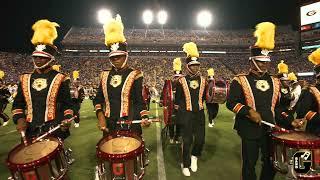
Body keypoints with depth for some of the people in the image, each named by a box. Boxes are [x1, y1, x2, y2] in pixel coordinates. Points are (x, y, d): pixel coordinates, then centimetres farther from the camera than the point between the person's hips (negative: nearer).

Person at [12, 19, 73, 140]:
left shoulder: (60, 79, -3)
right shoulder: (25, 79, 9)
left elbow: (67, 104, -1)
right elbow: (18, 103, 13)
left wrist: (66, 121, -15)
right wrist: (19, 119, -4)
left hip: (54, 130, -4)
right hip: (31, 131, 4)